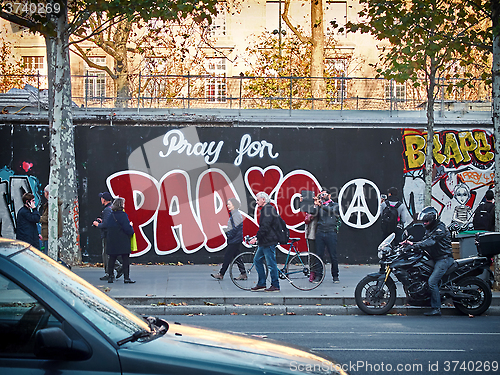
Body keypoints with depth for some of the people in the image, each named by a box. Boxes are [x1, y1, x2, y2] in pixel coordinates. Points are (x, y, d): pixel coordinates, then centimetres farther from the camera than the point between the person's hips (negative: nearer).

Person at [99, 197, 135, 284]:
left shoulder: (110, 216, 8)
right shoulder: (123, 215, -13)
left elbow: (103, 225, 20)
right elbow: (127, 228, -17)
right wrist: (131, 226, 3)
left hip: (111, 241, 7)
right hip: (123, 242, -7)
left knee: (112, 258, 12)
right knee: (125, 258, -2)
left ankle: (110, 276, 14)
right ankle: (126, 277, -5)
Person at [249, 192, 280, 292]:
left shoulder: (269, 209, -15)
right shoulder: (265, 209, 18)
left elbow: (265, 227, -22)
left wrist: (256, 238, -22)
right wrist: (257, 238, 21)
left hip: (269, 242, -11)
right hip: (264, 242, 11)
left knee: (271, 263, -5)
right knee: (257, 260, 13)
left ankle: (275, 286, 2)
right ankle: (261, 284, 17)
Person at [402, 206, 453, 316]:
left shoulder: (440, 228, -13)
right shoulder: (429, 229, 18)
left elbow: (431, 241, -27)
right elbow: (424, 241, 13)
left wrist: (414, 245, -36)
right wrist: (410, 243, -5)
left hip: (444, 258, -10)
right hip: (435, 258, 10)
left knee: (432, 282, -20)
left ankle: (436, 309, -15)